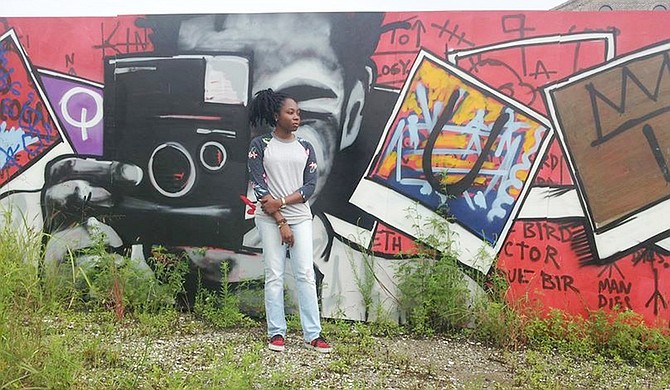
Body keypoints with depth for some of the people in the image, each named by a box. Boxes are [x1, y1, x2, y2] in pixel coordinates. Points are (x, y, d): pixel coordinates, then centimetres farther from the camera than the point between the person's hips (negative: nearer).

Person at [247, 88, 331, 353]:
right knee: (274, 275, -1)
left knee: (306, 273, -3)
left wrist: (281, 201, -15)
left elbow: (310, 186, 1)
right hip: (270, 218, -2)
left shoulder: (305, 148, 10)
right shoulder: (260, 145, 2)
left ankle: (312, 334, -1)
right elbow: (259, 186, -6)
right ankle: (277, 332, 7)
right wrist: (281, 222, -12)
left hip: (300, 216, 2)